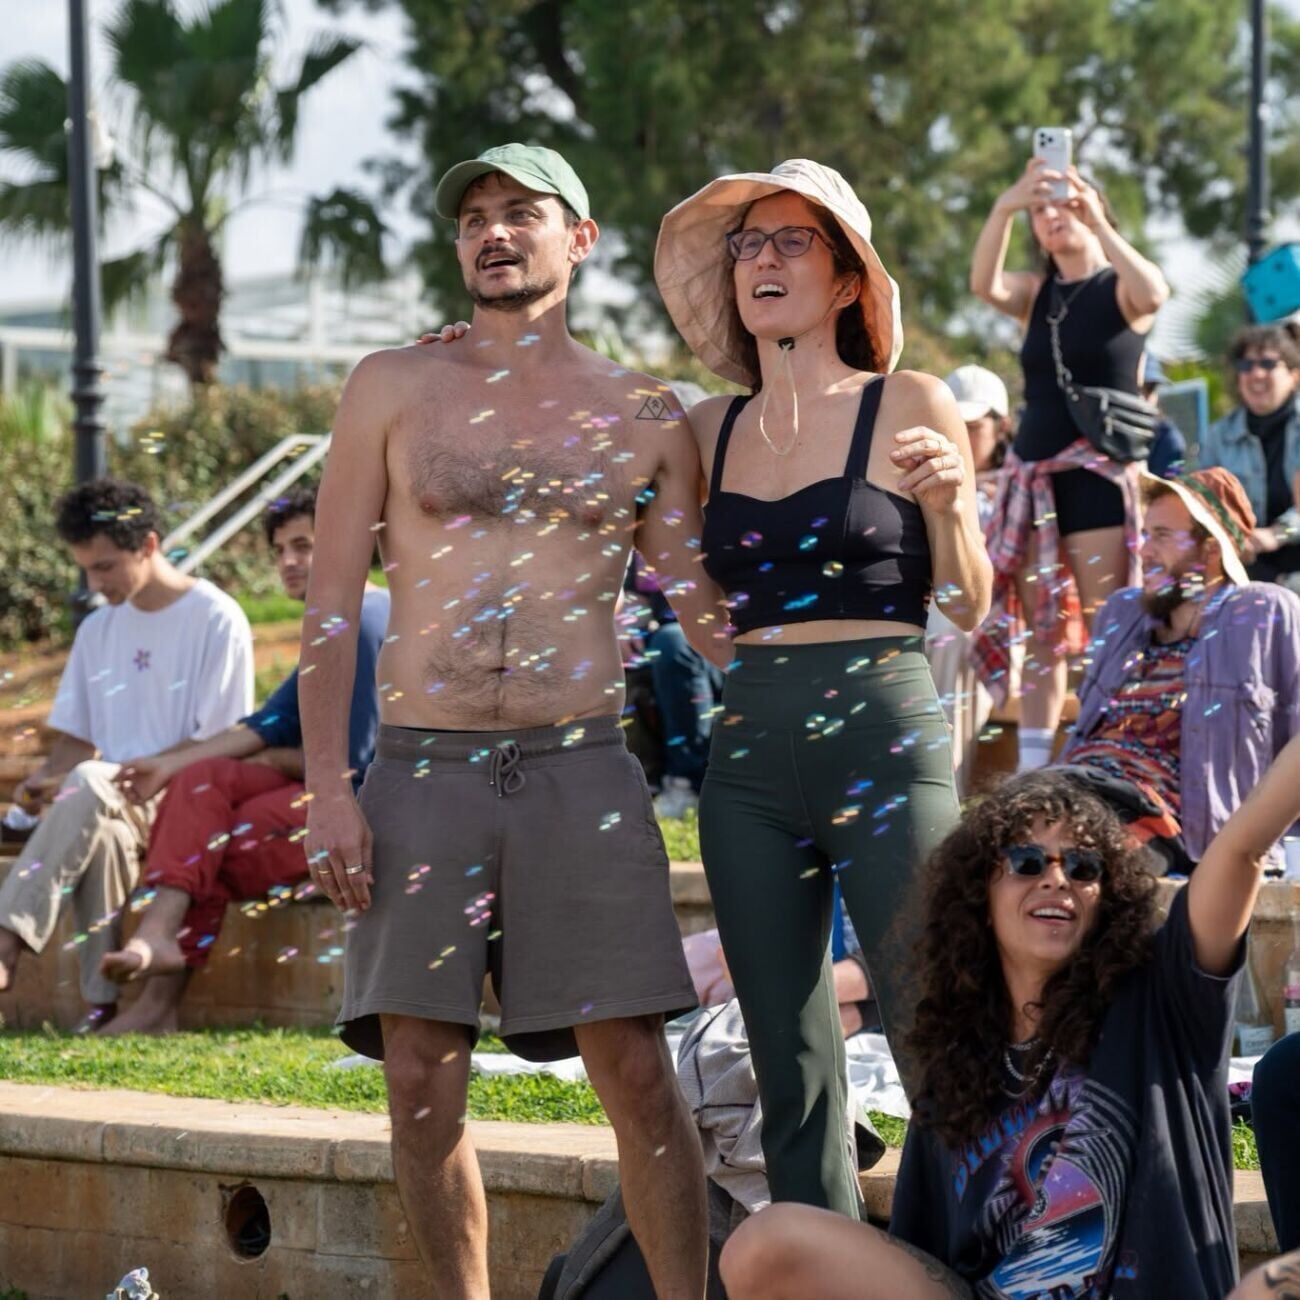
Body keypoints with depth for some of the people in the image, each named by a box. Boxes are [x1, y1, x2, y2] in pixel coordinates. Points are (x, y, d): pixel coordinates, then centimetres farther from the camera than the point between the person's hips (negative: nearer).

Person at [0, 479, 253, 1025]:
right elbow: (75, 740, 20)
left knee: (90, 784, -36)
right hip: (116, 807, 4)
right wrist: (45, 779, -3)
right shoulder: (98, 630, 20)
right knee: (100, 836, -36)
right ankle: (107, 1003, -36)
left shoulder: (216, 620, -1)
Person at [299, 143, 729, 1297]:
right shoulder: (394, 389, 7)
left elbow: (704, 610, 14)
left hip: (582, 769, 0)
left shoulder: (647, 417, 9)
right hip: (424, 769, 1)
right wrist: (327, 788, -3)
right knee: (423, 1079, -1)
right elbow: (333, 597, 5)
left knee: (635, 1070, -6)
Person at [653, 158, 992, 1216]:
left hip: (885, 741, -4)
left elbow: (969, 607, 3)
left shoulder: (909, 410, 1)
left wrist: (950, 503, -15)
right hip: (749, 758, 5)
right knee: (792, 1082, 6)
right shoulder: (708, 433, 13)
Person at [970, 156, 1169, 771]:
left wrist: (1097, 220, -30)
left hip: (1099, 475, -4)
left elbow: (1153, 295, -24)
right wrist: (1004, 208, -26)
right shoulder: (1038, 294, 12)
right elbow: (984, 284, -10)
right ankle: (1030, 773, 3)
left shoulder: (1120, 288, 1)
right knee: (1040, 638, 3)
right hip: (1032, 476, 5)